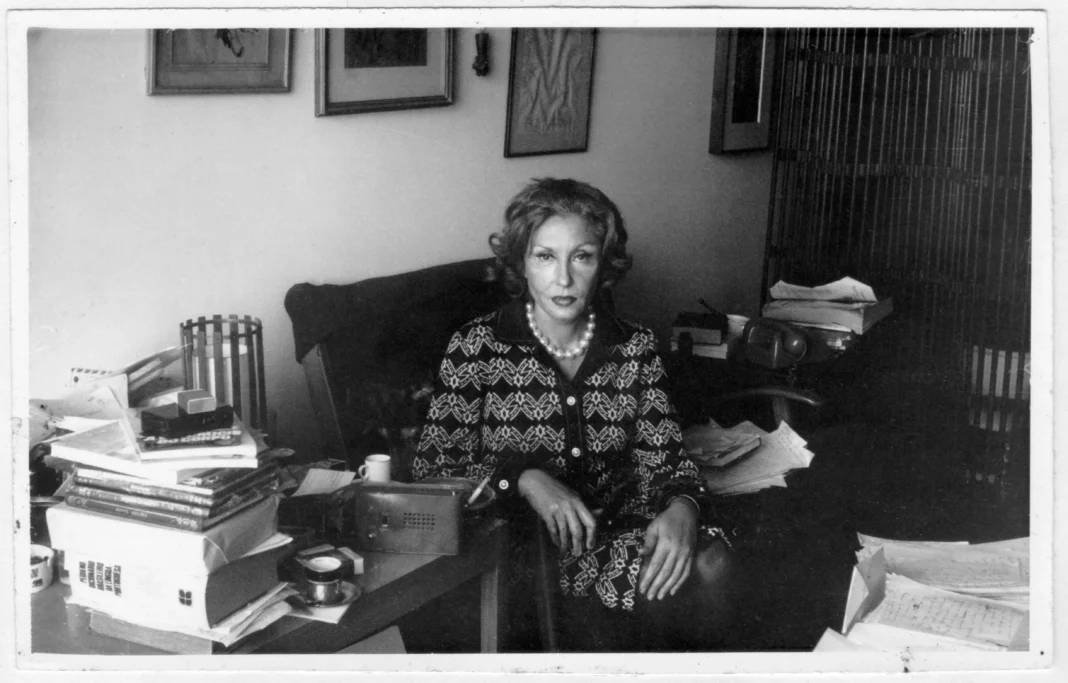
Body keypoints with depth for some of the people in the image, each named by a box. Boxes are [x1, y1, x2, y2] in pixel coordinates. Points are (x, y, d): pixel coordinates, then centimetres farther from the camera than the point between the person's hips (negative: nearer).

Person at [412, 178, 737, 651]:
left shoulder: (635, 348, 4)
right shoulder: (475, 348, -7)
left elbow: (665, 457, 3)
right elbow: (431, 469, -7)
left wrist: (682, 507, -21)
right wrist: (524, 478, -24)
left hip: (618, 529, 4)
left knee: (709, 564, -25)